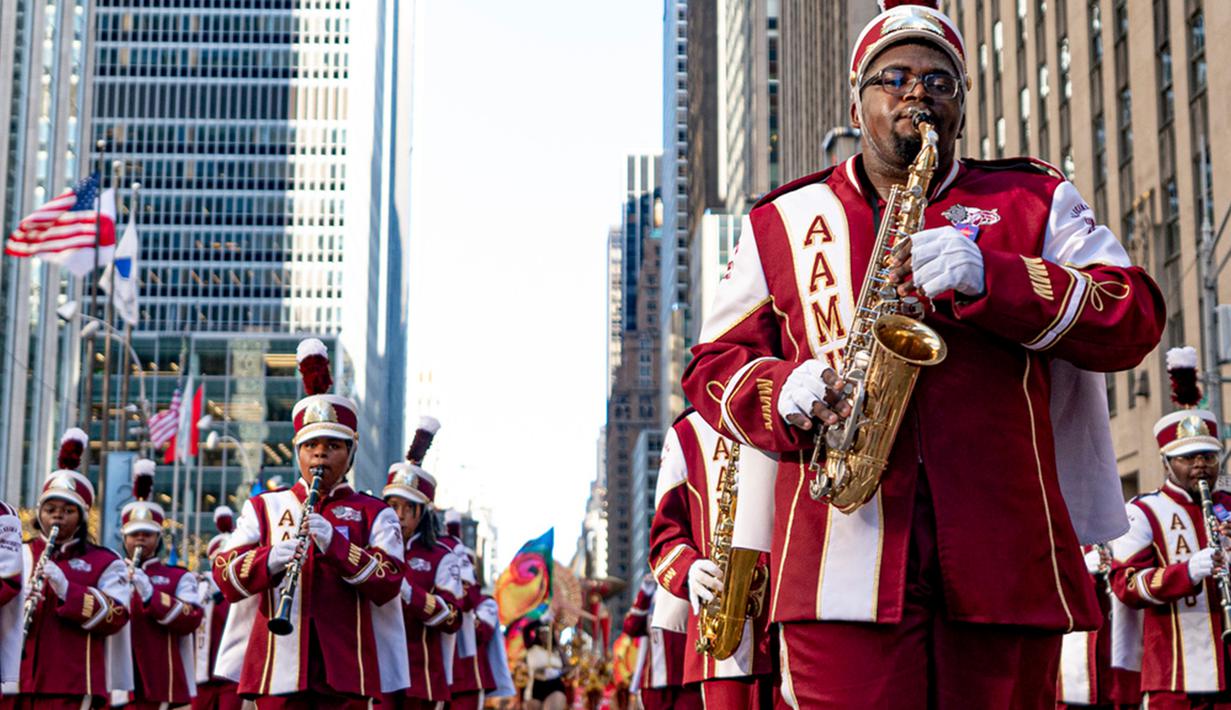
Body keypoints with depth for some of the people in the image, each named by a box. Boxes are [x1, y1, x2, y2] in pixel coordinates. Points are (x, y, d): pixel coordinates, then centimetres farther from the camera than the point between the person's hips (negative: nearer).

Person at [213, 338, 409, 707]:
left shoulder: (373, 514, 9)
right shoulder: (264, 507, 13)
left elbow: (388, 585, -6)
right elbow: (225, 577, 0)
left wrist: (334, 542, -21)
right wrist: (271, 559, -22)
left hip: (345, 672, -1)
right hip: (278, 671, 1)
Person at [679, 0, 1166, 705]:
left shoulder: (1035, 200, 15)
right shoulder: (782, 222, 18)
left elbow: (1135, 321, 2)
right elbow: (714, 364, 17)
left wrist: (988, 277, -12)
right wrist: (787, 395, -6)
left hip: (1005, 563, 1)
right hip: (842, 563, 0)